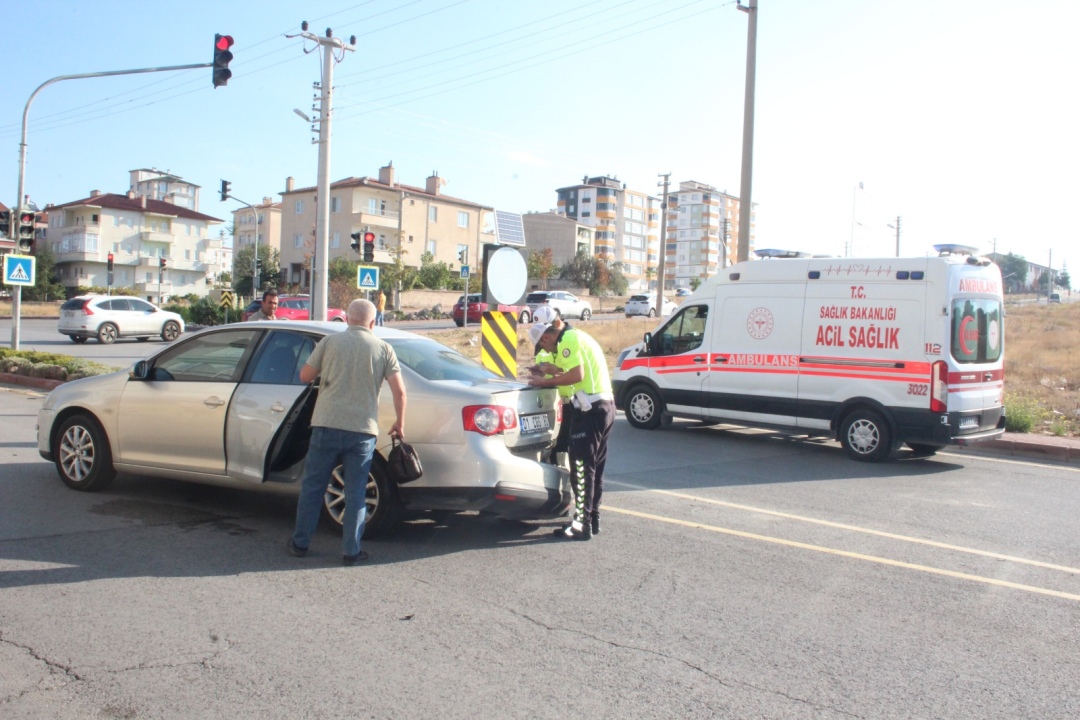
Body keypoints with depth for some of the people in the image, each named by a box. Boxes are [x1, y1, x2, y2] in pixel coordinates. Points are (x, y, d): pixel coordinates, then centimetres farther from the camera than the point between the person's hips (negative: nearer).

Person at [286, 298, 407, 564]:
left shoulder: (330, 342, 3)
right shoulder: (383, 348, 3)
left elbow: (305, 376, 8)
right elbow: (399, 391, -2)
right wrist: (399, 424, 9)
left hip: (326, 425, 0)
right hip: (363, 430, 0)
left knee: (312, 486, 13)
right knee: (355, 493, 7)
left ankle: (300, 543, 22)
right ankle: (351, 550, 10)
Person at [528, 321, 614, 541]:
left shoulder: (568, 339, -10)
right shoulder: (578, 336, 20)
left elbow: (577, 375, -20)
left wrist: (546, 381, -12)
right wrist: (552, 370, 18)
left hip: (591, 407, -10)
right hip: (605, 404, 10)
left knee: (581, 467, -6)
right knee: (595, 466, 15)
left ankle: (581, 525, -4)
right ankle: (593, 519, 21)